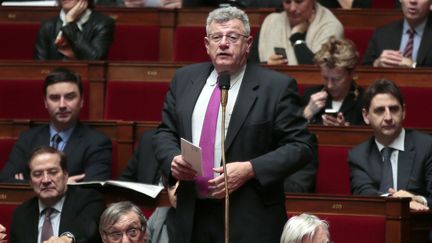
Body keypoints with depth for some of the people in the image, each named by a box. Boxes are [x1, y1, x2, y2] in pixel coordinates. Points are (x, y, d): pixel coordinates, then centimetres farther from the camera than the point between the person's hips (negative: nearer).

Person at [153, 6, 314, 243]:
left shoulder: (277, 87, -4)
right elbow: (165, 133, 17)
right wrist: (173, 159, -5)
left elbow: (300, 146, -5)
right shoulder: (184, 79, 12)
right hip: (192, 216, 4)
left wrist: (250, 170, -17)